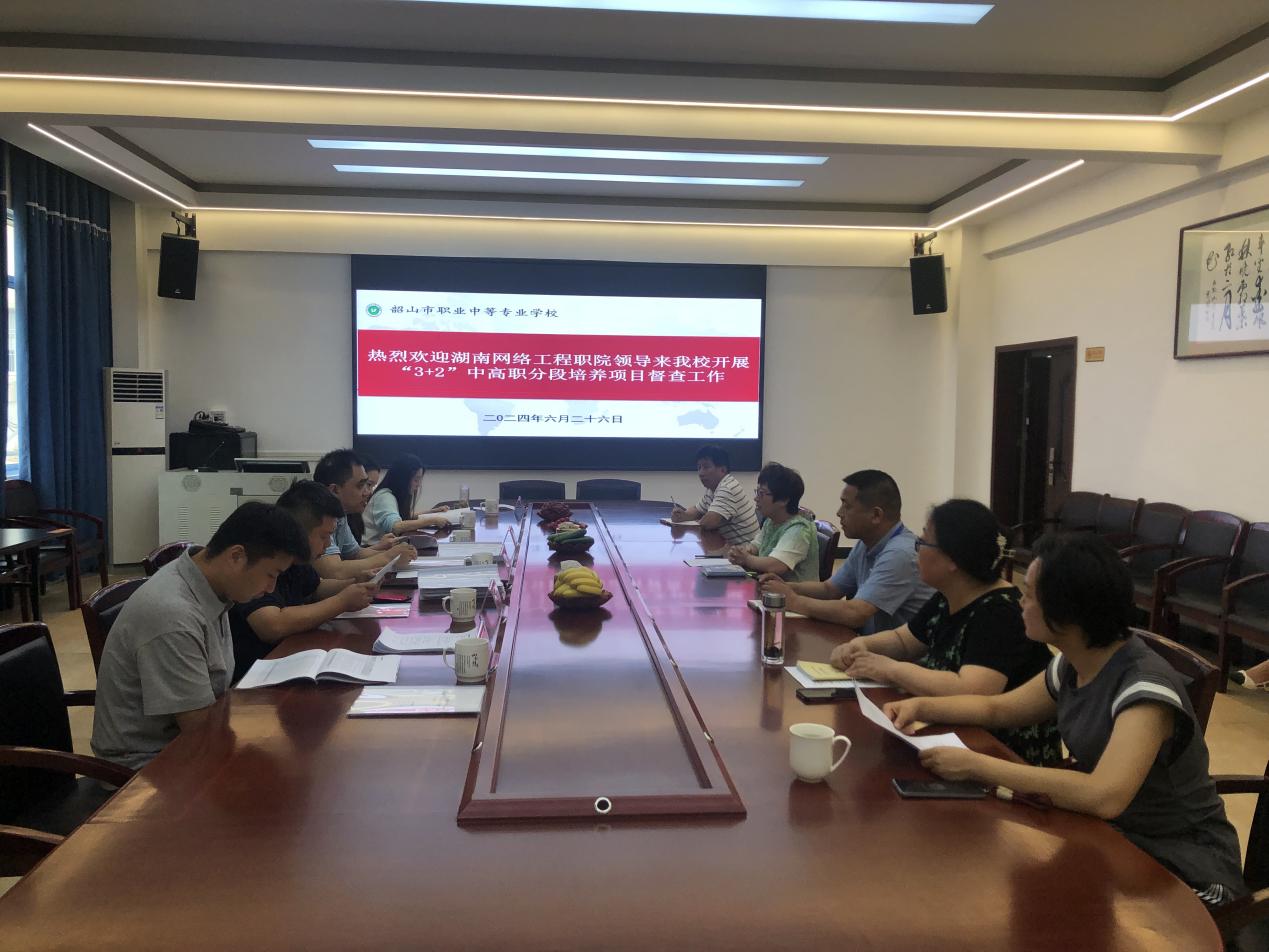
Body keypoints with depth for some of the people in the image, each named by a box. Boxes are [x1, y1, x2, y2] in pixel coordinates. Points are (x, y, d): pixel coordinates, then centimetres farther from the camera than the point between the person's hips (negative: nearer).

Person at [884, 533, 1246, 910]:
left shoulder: (1145, 685, -27)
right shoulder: (1072, 666, -2)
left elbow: (1104, 796, -41)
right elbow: (999, 708, 14)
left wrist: (976, 765, -35)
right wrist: (921, 706, -3)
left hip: (1181, 863, -7)